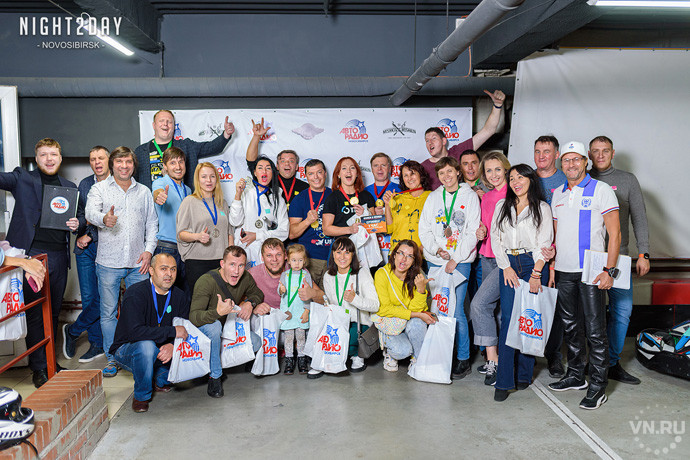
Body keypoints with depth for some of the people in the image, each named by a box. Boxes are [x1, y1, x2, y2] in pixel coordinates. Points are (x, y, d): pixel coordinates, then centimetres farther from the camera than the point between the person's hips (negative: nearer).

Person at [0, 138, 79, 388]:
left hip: (59, 256, 4)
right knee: (35, 313, 0)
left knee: (53, 311, 12)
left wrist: (76, 224, -1)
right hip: (32, 254, -4)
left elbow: (76, 217, 21)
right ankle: (38, 368, 10)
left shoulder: (69, 187, 16)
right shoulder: (22, 178, 6)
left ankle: (49, 359, 26)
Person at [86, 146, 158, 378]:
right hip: (108, 263, -2)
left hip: (138, 263, 2)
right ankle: (112, 358, 17)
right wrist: (104, 218, -36)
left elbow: (152, 224, 13)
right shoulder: (99, 189, 5)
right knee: (108, 313, 5)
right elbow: (91, 212, -13)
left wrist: (149, 250, 0)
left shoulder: (144, 192, 13)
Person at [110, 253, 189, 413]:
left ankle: (161, 380, 10)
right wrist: (172, 331, -31)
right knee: (147, 345, -37)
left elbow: (184, 332, -3)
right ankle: (141, 395, -12)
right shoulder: (135, 293, -20)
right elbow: (135, 332, -32)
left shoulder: (179, 296, -2)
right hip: (127, 349, -5)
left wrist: (172, 345, -26)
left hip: (160, 352, 5)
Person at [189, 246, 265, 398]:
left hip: (229, 325, 5)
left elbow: (257, 293, 11)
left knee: (256, 343, -16)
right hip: (202, 328, -5)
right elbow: (193, 318, -36)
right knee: (214, 326, -39)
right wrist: (218, 312, -54)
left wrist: (250, 303, -13)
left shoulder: (245, 278, -11)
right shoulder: (206, 281, -28)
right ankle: (215, 376, -21)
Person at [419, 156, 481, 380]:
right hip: (435, 261, 4)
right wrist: (436, 249, -6)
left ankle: (463, 359, 5)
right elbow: (424, 229, 10)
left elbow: (472, 233, -4)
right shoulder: (433, 197, 12)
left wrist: (455, 259, -9)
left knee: (456, 310, -7)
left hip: (460, 262, -4)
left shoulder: (470, 196, 2)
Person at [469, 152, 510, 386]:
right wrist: (481, 232, 3)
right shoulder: (486, 197, 14)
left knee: (479, 303, -17)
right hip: (487, 258, 7)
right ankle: (493, 359, 23)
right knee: (491, 306, 11)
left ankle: (493, 360, -9)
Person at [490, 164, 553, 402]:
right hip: (507, 265, 2)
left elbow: (544, 243, -2)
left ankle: (524, 374, 15)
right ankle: (504, 381, -9)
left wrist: (536, 273, -11)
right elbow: (495, 238, 9)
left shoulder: (542, 208, 6)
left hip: (533, 265, -2)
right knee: (508, 319, -8)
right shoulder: (502, 206, 15)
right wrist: (506, 267, -2)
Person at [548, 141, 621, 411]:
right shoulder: (557, 194, 14)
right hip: (563, 272, 6)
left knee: (595, 330, -3)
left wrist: (609, 270, -15)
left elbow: (614, 233, -7)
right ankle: (576, 376, 26)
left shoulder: (601, 190, -3)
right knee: (570, 327, 13)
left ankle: (598, 386, 6)